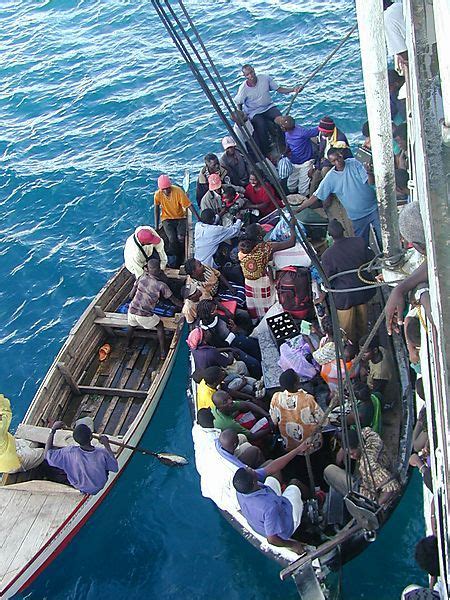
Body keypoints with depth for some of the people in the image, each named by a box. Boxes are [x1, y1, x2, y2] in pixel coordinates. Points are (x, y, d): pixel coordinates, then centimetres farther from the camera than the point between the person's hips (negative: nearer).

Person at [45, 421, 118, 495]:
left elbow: (48, 454, -19)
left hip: (80, 488, 1)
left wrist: (53, 430, -15)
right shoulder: (102, 453, -36)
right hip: (100, 488, -1)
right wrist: (107, 445, -18)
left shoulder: (70, 453, -35)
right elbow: (115, 468, -18)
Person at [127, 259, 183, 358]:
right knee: (160, 326, 22)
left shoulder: (142, 278, 0)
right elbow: (174, 300, -2)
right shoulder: (161, 285, -9)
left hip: (132, 310, 4)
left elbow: (131, 295, 5)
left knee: (131, 325, 36)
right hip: (145, 315, -4)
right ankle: (163, 352, 22)